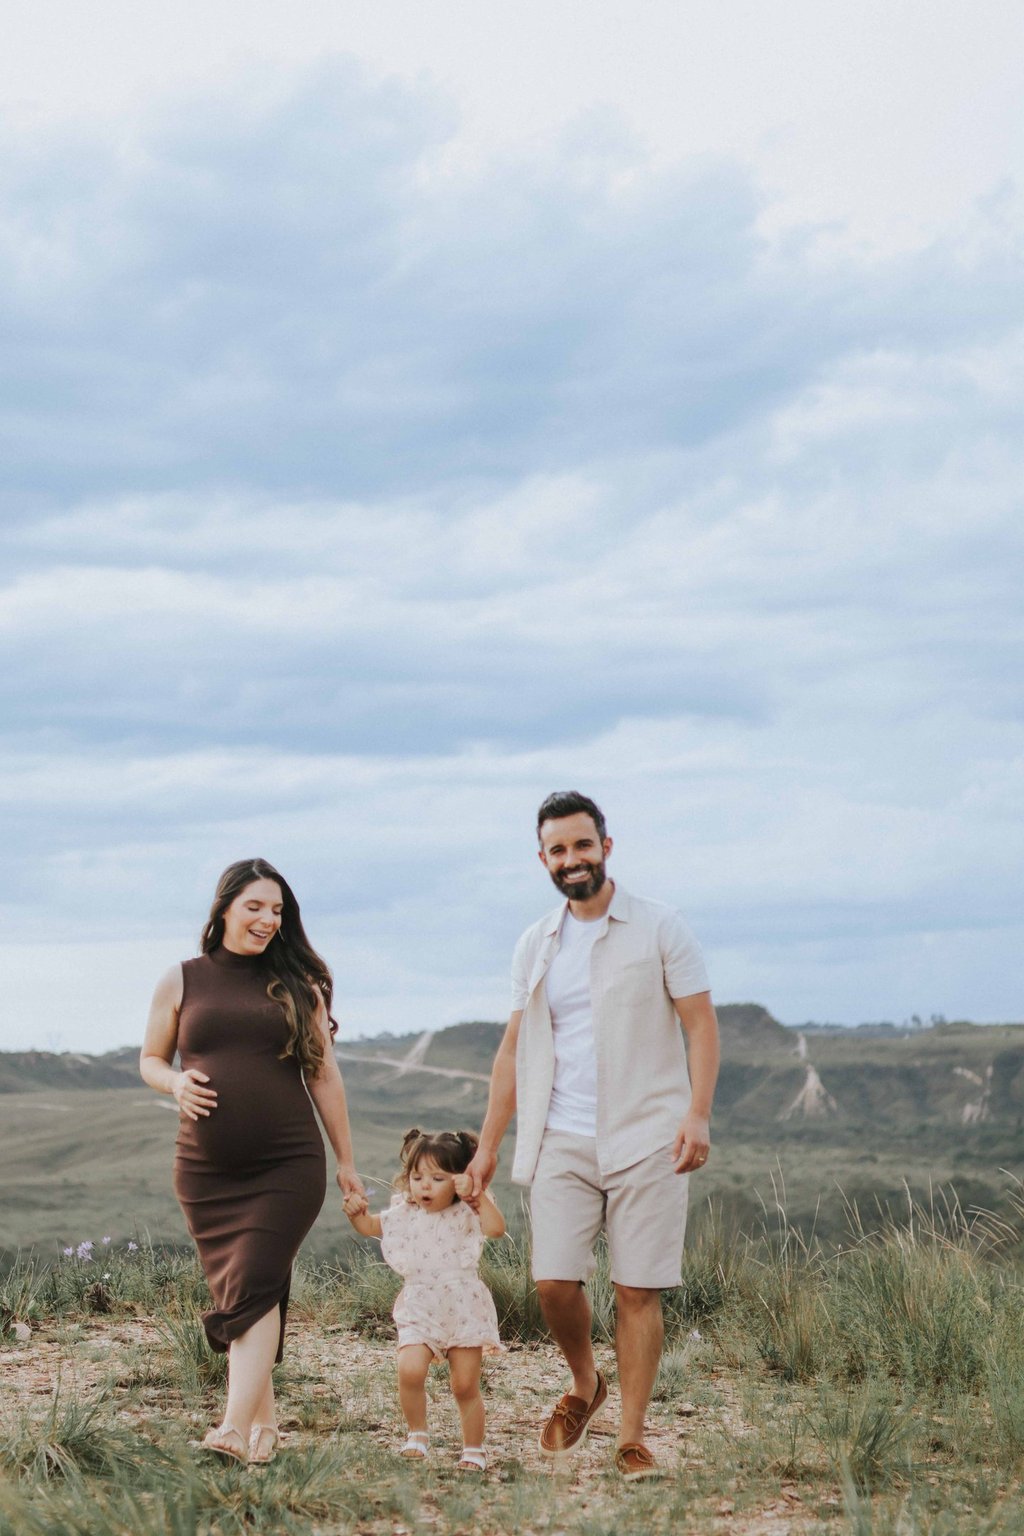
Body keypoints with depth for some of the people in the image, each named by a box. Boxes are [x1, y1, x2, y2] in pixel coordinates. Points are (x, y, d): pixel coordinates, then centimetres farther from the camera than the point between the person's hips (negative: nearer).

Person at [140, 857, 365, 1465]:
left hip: (289, 1166, -2)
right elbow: (151, 1060, 16)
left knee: (254, 1286, -15)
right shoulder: (182, 982, 7)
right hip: (207, 1170, 2)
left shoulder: (298, 984, 7)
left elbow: (324, 1077, 11)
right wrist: (176, 1083, -8)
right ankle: (266, 1423, 17)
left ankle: (237, 1428, -23)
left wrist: (347, 1162, 11)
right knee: (238, 1293, 6)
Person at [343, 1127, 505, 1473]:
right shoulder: (404, 1214, 7)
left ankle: (474, 1449, 19)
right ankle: (417, 1433, 3)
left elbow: (496, 1227, -23)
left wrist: (476, 1195, -31)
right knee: (410, 1369, -19)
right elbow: (371, 1226, 20)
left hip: (463, 1311, -2)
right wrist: (357, 1212, 0)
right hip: (419, 1312, 3)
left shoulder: (465, 1215, -5)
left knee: (466, 1385, 2)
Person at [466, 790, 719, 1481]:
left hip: (645, 1140, -3)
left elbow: (701, 1024, -2)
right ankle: (584, 1386, 21)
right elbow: (515, 1049, 16)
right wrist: (488, 1144, 12)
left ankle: (633, 1437, 5)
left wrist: (697, 1114, -16)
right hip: (562, 1142, 3)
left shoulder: (659, 928, 0)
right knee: (554, 1281, -7)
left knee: (638, 1290, -3)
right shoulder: (536, 946, 12)